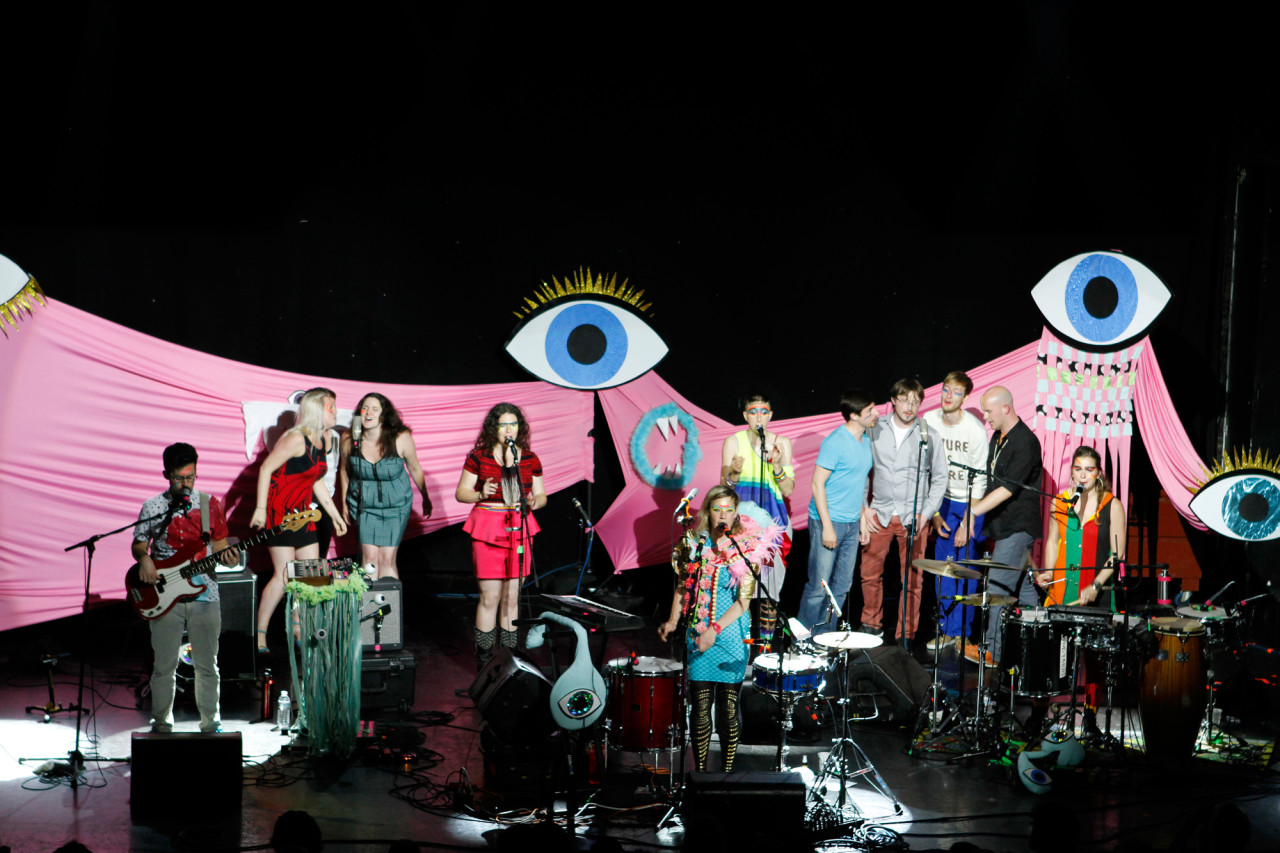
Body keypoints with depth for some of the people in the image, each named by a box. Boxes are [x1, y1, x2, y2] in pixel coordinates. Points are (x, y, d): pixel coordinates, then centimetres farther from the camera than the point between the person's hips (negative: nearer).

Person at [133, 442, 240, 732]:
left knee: (207, 665, 4)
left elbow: (219, 544, 9)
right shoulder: (152, 507, 3)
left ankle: (210, 721, 17)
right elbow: (138, 544, 9)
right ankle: (161, 722, 17)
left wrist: (227, 557, -13)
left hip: (204, 593, 1)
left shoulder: (209, 504, 5)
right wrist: (144, 558, -14)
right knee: (164, 665, 3)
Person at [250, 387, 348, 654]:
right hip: (279, 512, -9)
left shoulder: (320, 442, 11)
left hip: (302, 513, 9)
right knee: (284, 575, -11)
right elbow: (266, 468, -16)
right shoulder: (296, 439, -15)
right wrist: (260, 508, -20)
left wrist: (335, 515, 21)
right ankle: (259, 636, -2)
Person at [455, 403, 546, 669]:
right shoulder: (478, 457, 0)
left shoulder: (530, 460, 8)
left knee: (512, 596, 7)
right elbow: (461, 493, 3)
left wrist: (534, 502, -10)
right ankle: (483, 657, 6)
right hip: (487, 530, -3)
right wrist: (480, 494, -16)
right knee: (490, 597, -4)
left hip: (519, 529, 3)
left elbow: (541, 495, 13)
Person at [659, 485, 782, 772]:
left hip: (732, 636, -2)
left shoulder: (748, 548, -6)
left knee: (728, 708, 2)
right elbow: (683, 586, 13)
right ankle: (700, 772, 14)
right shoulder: (694, 543, 3)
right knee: (700, 707, 2)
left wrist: (715, 630, -18)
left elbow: (743, 601, -10)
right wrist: (673, 621, 1)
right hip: (698, 634, 2)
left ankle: (727, 772, 16)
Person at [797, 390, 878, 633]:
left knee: (842, 586, 11)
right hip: (828, 521, -8)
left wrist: (863, 519, 17)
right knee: (818, 587, -4)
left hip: (852, 524, 8)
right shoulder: (835, 443, -15)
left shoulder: (866, 441, 10)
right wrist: (827, 526, -19)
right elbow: (817, 484, -16)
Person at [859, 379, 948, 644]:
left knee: (912, 580, -1)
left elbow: (940, 478, 5)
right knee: (870, 573, 7)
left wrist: (926, 513, -3)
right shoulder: (876, 431, 3)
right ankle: (872, 625, 27)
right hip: (879, 514, 2)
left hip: (913, 518, -2)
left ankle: (905, 636, 10)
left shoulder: (928, 435, -2)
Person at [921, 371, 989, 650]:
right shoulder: (929, 421, -6)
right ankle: (946, 629, 11)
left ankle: (962, 630, 5)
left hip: (972, 503, -4)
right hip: (944, 499, 4)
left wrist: (968, 522, -16)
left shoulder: (976, 430, -19)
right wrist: (934, 513, 0)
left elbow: (979, 479, -13)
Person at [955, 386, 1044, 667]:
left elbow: (1007, 489, -26)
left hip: (1018, 527, -9)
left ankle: (993, 651, -4)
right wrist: (972, 512, 14)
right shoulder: (997, 436, 10)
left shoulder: (1025, 443, -20)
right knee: (1021, 586, 14)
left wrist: (972, 512, -30)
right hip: (1004, 525, 10)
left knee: (997, 586, -9)